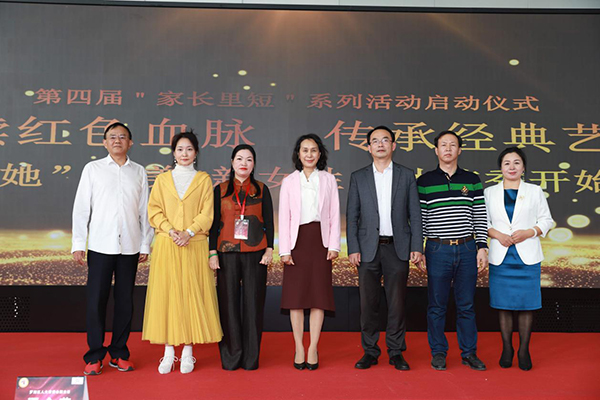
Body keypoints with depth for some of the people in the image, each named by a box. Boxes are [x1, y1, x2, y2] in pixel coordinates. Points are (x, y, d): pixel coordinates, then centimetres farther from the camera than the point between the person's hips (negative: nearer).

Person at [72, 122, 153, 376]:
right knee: (96, 300, -1)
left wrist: (145, 244, 5)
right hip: (100, 246, -1)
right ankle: (94, 356, 10)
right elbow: (81, 208, 5)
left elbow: (144, 210, 10)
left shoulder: (139, 172, 11)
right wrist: (78, 244, -1)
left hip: (130, 247, 1)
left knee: (125, 300, 5)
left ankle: (119, 353, 17)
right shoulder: (93, 169, 8)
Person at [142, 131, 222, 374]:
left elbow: (207, 213, 1)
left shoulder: (203, 179, 8)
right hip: (166, 246, 1)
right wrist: (171, 230, -12)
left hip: (194, 245, -1)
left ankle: (188, 352, 9)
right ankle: (169, 352, 10)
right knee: (166, 294, 0)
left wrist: (189, 232, -13)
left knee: (192, 295, 0)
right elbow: (154, 211, 4)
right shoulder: (162, 179, 11)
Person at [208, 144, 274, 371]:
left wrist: (269, 249, -2)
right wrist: (213, 253, -1)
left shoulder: (261, 190, 10)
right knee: (229, 302, 1)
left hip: (255, 254, 0)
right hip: (227, 253, 0)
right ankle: (230, 357, 12)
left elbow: (269, 222, 8)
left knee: (253, 302, 1)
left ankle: (251, 357, 12)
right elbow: (214, 223, 7)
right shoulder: (220, 190, 9)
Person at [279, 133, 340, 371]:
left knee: (319, 294, 1)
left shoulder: (328, 180, 9)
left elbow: (334, 215, 6)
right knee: (296, 294, 1)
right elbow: (284, 217, 2)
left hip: (320, 240, 0)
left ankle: (313, 348, 9)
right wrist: (284, 250, -5)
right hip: (297, 240, 0)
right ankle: (299, 348, 11)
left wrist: (333, 245, -3)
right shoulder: (289, 181, 7)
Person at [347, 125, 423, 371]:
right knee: (368, 303, 4)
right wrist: (353, 249, -4)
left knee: (397, 302, 4)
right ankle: (370, 352, 16)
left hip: (398, 248, 0)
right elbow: (352, 216, 5)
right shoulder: (358, 177, 8)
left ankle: (396, 352, 16)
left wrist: (416, 247, -3)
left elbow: (415, 214, 5)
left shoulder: (407, 175, 8)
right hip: (368, 248, 0)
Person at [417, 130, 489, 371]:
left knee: (466, 305, 8)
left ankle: (469, 353, 21)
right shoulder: (424, 182, 3)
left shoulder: (472, 180, 9)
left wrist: (482, 247, 1)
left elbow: (480, 217, 9)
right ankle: (438, 353, 18)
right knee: (437, 306, 5)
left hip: (467, 250, 2)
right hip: (437, 250, -1)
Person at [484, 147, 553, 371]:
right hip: (500, 257, 1)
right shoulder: (490, 192, 8)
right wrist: (498, 234, -11)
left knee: (526, 304, 2)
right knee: (503, 304, 5)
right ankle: (507, 349, 17)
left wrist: (529, 232, -10)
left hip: (527, 257, 0)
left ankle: (524, 350, 14)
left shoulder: (535, 191, 8)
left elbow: (546, 221, 8)